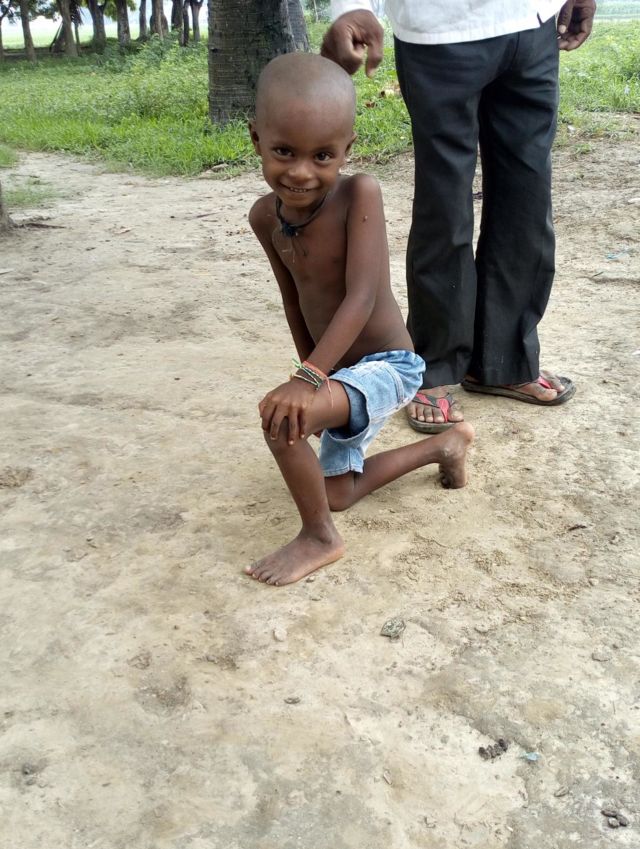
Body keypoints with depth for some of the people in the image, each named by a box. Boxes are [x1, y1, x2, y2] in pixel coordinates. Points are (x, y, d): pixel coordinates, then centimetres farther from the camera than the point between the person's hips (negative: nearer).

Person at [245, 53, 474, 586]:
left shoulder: (360, 193, -25)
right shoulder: (266, 216, -7)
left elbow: (362, 297, -32)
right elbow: (294, 299, 5)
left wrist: (307, 378, -40)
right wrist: (313, 372, 9)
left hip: (387, 365, -8)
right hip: (343, 371, 8)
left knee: (282, 415, -33)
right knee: (336, 492, 21)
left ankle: (319, 538, -7)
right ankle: (446, 446, 41)